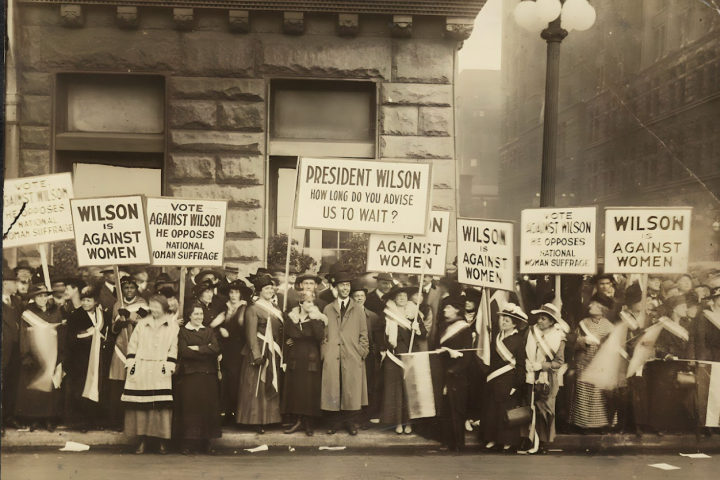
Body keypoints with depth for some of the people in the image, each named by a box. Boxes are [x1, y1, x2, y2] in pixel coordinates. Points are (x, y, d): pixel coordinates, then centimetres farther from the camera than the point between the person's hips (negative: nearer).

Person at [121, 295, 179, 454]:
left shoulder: (173, 326, 6)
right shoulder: (142, 324, 12)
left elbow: (174, 348, 3)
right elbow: (132, 345, 11)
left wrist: (169, 366, -6)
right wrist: (131, 365, 3)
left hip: (160, 372, -2)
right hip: (141, 372, 2)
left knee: (162, 406, -6)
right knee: (140, 406, 1)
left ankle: (163, 442, 1)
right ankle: (142, 440, 9)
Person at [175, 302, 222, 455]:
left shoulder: (208, 332, 15)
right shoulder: (183, 332, 5)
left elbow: (216, 349, -3)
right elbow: (184, 351, -11)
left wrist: (197, 348, -10)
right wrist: (206, 351, -8)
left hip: (208, 375, 3)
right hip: (189, 375, -3)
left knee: (207, 407, 1)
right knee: (189, 407, -4)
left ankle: (205, 441, 8)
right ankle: (188, 442, 2)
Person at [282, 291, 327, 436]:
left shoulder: (317, 319, -1)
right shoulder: (292, 317, 6)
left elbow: (320, 337, -17)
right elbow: (290, 336, 0)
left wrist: (314, 320, -20)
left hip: (311, 358, -2)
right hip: (295, 358, 2)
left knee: (310, 389, -2)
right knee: (295, 388, 3)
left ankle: (309, 422, 8)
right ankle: (300, 420, 13)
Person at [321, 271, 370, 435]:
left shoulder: (359, 310, 12)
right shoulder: (328, 310, 13)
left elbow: (363, 335, 10)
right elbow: (324, 334, 11)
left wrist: (362, 353, 0)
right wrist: (324, 353, 1)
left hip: (353, 358, 0)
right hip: (332, 358, 0)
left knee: (352, 390, -2)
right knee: (332, 389, -2)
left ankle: (350, 422, 8)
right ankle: (334, 422, 8)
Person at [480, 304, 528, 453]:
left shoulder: (519, 339, -8)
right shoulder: (497, 337, 9)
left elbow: (521, 364, -9)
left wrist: (518, 385, -12)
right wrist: (488, 376, 9)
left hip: (509, 380, -6)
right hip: (493, 380, 6)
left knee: (507, 411, 0)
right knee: (491, 409, 8)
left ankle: (508, 442, 12)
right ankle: (492, 440, 18)